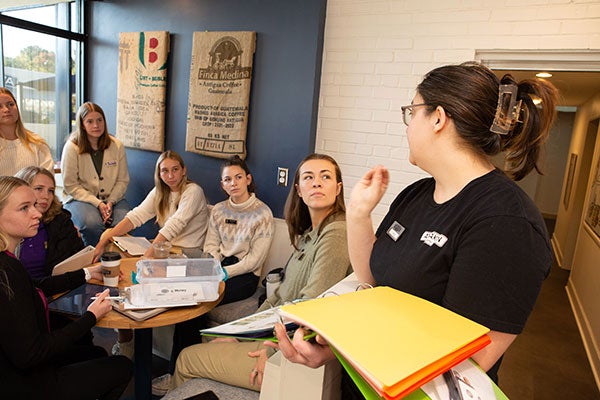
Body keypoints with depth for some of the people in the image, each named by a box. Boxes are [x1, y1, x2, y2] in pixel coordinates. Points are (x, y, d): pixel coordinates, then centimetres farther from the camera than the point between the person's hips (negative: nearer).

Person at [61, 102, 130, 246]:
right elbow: (70, 186, -5)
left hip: (112, 198, 2)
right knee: (92, 223, -34)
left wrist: (111, 202, -12)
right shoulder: (72, 147, -4)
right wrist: (97, 203, -16)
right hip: (80, 198, -2)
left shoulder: (117, 146, 4)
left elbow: (123, 180, 5)